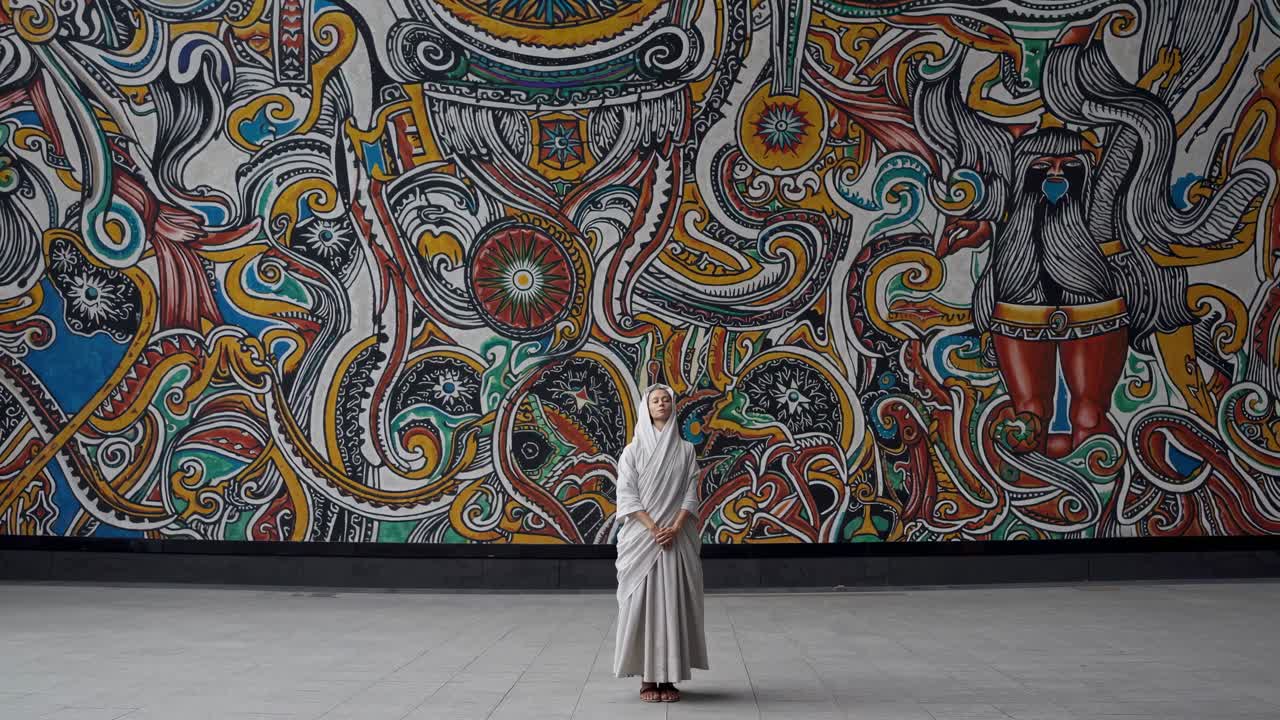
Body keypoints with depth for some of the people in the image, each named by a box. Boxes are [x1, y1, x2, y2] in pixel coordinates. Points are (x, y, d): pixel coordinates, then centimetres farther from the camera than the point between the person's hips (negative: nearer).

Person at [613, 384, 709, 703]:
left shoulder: (686, 450, 7)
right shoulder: (633, 450, 3)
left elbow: (691, 494, 2)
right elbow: (627, 496, -4)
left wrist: (674, 529, -13)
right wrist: (653, 530, -14)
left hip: (677, 541, 1)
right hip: (641, 539, -1)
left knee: (674, 604, 0)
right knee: (642, 603, -2)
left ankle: (669, 677, 7)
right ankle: (647, 678, 5)